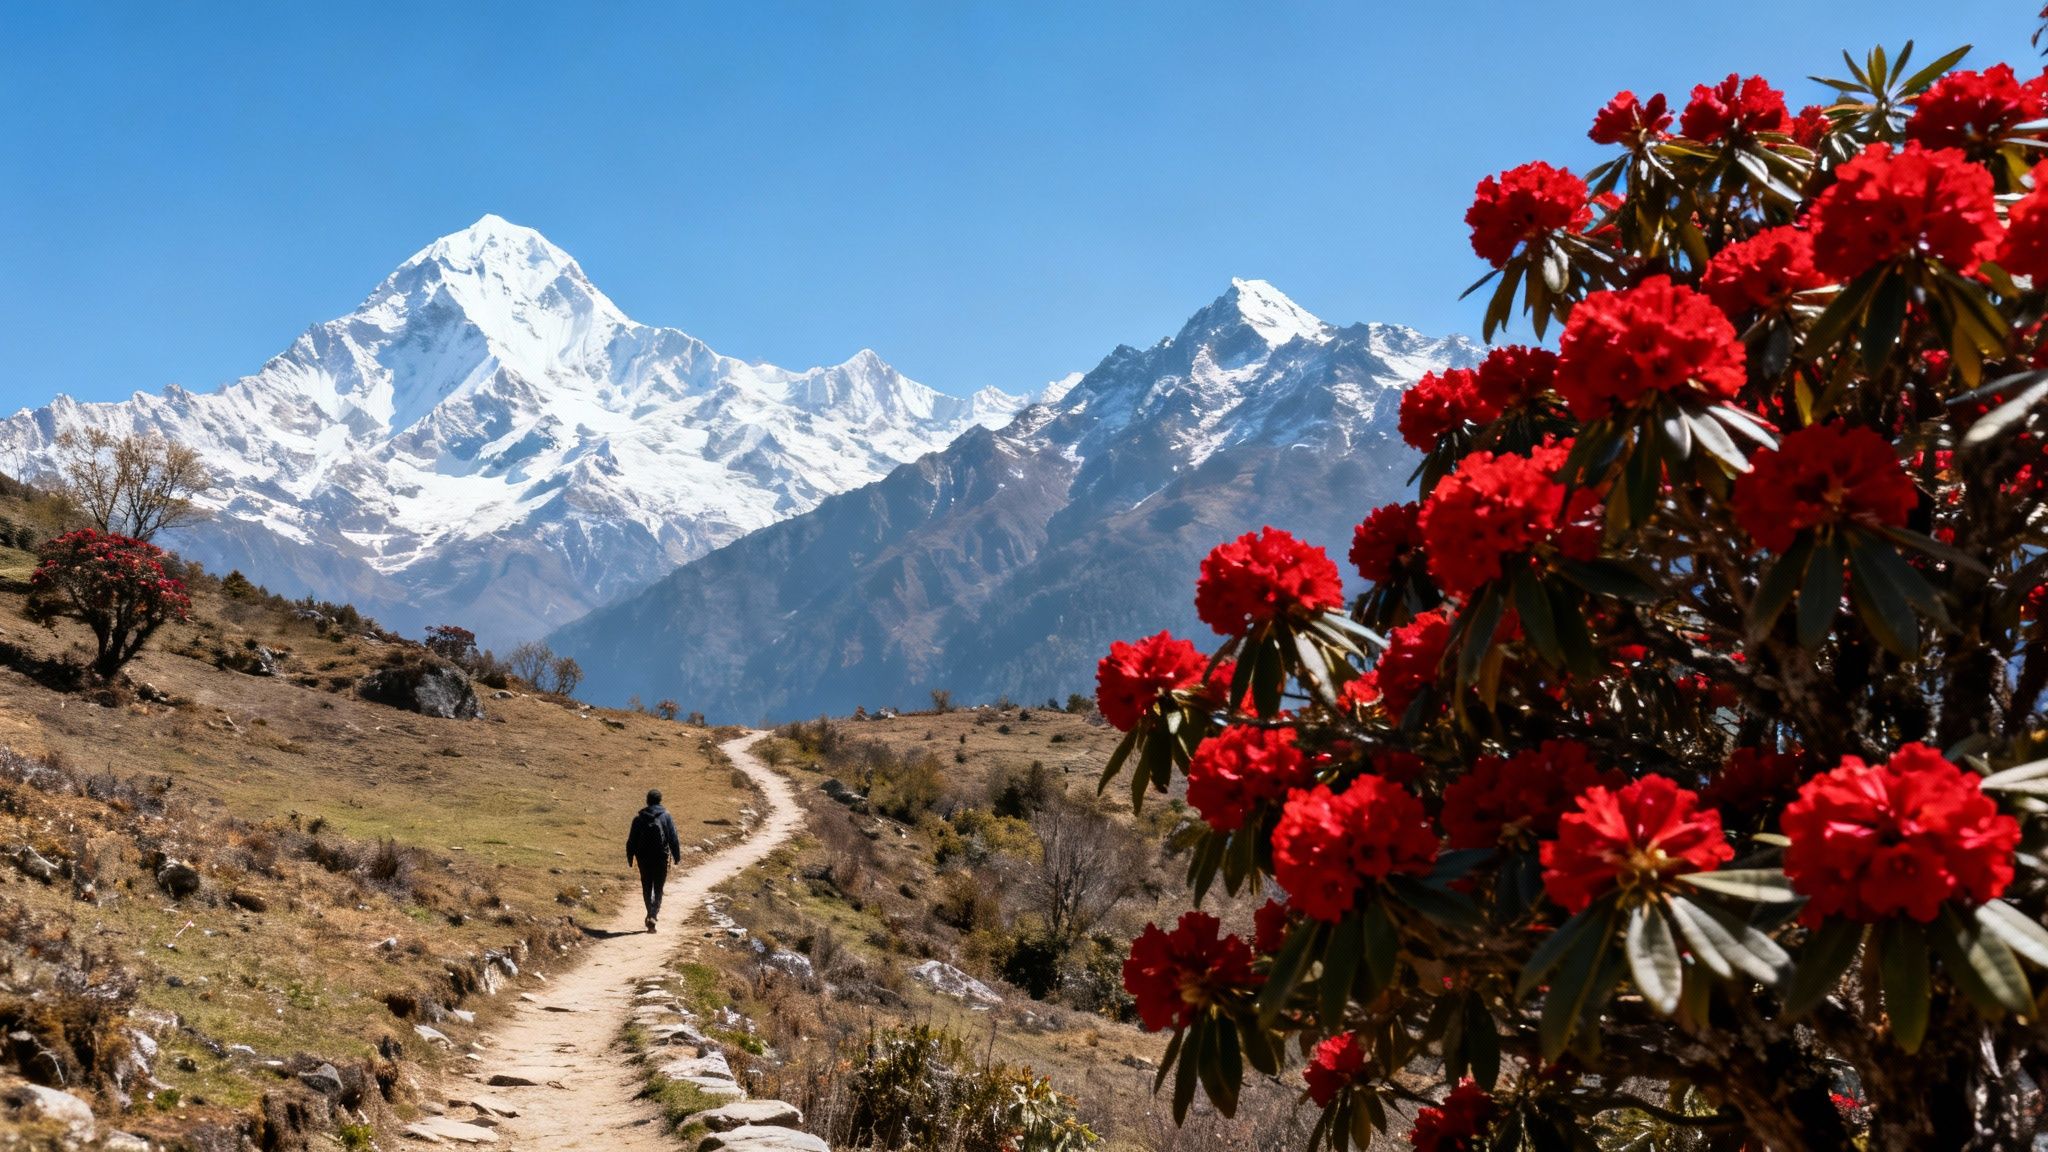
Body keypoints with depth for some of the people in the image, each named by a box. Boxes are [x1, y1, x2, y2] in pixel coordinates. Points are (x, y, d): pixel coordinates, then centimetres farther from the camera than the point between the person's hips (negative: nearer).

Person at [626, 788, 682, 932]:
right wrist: (677, 856, 5)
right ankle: (653, 915, -13)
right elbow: (673, 838, -4)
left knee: (646, 887, 15)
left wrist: (630, 857, 11)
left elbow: (632, 839, 2)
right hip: (661, 858, -1)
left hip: (643, 858, 1)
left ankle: (651, 913, 15)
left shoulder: (639, 817, 0)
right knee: (658, 888, 3)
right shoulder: (665, 816, -4)